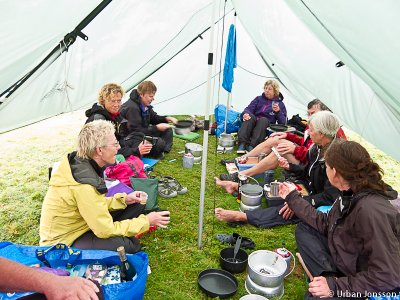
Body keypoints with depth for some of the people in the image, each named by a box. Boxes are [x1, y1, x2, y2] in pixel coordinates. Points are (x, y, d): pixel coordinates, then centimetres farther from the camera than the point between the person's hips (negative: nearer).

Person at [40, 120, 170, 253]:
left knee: (136, 205, 4)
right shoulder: (84, 185, -32)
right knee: (130, 245, -30)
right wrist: (146, 221, -17)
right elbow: (106, 229, -26)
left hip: (79, 224, 9)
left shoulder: (80, 161, -6)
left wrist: (124, 199, -4)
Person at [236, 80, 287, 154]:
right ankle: (242, 143, -43)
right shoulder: (259, 99, 20)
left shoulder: (280, 104, 13)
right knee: (250, 116, -29)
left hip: (265, 127, -1)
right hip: (252, 124, 2)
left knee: (263, 120, -33)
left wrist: (278, 112, -16)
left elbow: (282, 122, 3)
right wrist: (245, 114, -20)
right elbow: (249, 109, 5)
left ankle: (252, 145, -49)